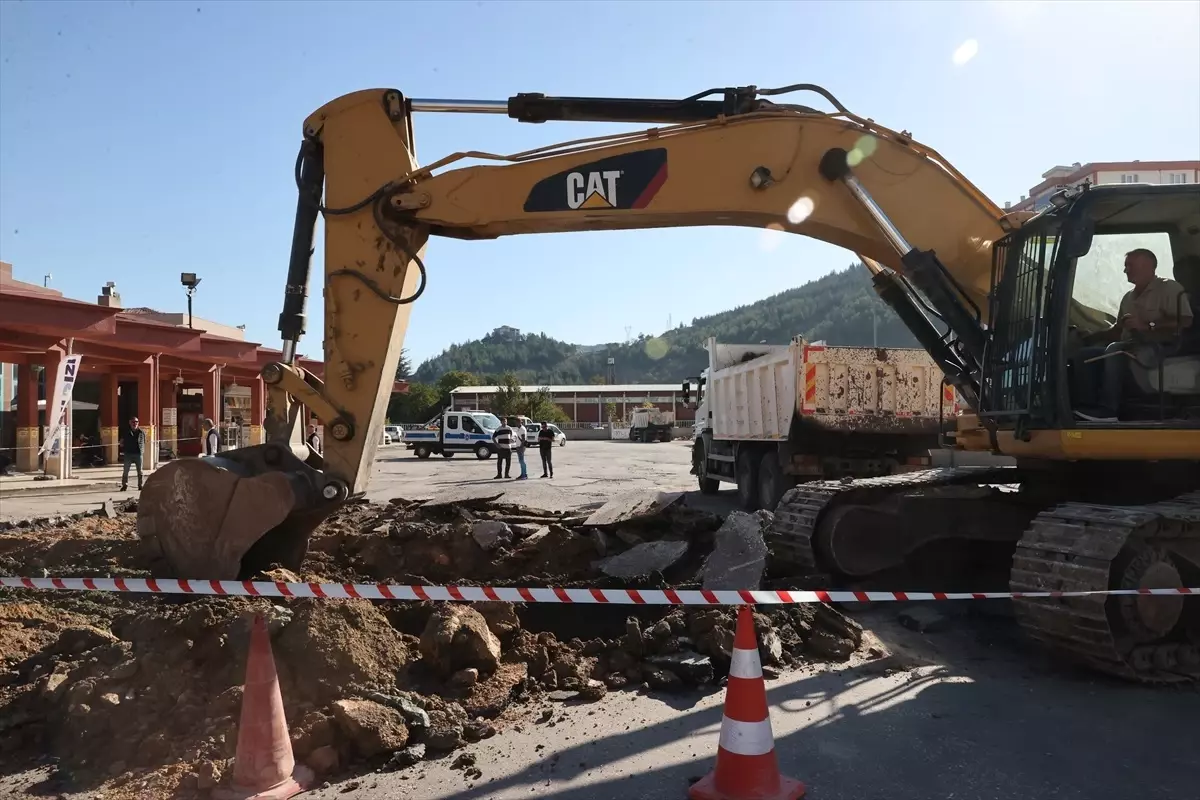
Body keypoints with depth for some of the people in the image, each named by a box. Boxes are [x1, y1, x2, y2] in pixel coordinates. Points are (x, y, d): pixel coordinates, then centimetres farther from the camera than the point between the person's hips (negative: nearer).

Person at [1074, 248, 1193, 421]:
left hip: (1160, 347, -8)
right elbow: (1118, 330, 22)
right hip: (1129, 347, 8)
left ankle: (1108, 410, -35)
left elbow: (1185, 322, -13)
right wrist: (1091, 336, 7)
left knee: (1115, 350, -33)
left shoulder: (1169, 288, -1)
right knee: (1085, 353, -11)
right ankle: (1089, 406, -23)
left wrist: (1146, 325, -21)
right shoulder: (1129, 297, 21)